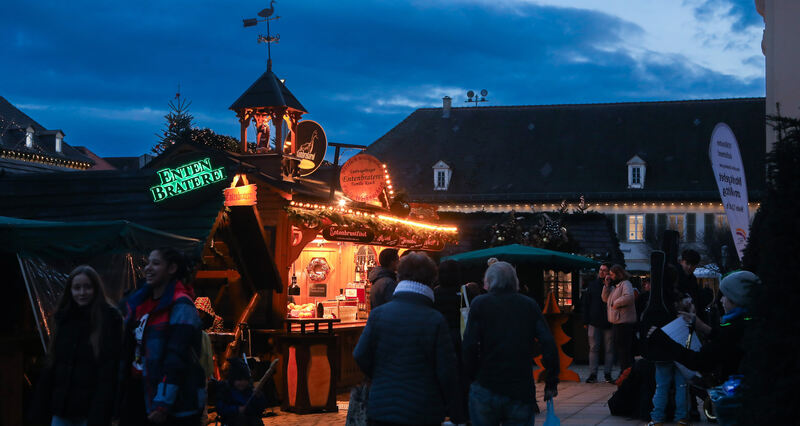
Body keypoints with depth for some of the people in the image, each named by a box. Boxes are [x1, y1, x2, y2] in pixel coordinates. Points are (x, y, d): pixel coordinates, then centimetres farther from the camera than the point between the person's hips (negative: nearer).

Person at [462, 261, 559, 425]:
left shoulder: (479, 303, -1)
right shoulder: (530, 305, 5)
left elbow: (469, 346, -8)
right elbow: (549, 345, -3)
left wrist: (473, 376, 5)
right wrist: (551, 382, 4)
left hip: (486, 389, -1)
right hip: (522, 392, 1)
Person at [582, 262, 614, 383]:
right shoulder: (592, 285, 8)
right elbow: (585, 304, 9)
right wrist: (585, 321, 5)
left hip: (609, 323, -2)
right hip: (594, 322, 2)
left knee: (609, 349, 4)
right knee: (593, 348, 1)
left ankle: (608, 373, 11)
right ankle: (592, 374, 4)